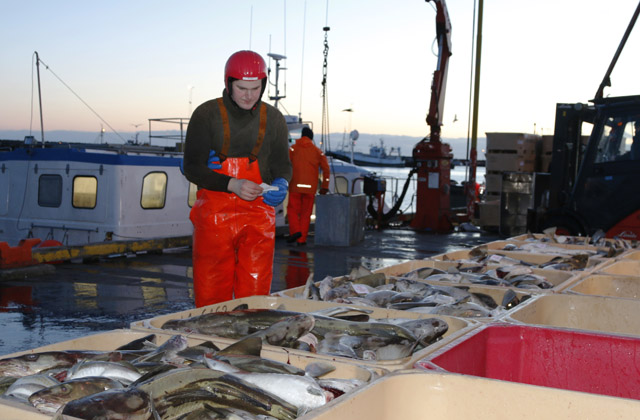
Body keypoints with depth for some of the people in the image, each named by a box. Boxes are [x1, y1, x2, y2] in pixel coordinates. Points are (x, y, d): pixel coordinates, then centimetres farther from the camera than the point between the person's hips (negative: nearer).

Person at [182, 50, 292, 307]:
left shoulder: (273, 119, 9)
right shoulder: (206, 115, -1)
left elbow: (282, 164, 12)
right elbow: (192, 168, -4)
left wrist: (281, 184, -12)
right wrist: (232, 185, -19)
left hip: (258, 217, 2)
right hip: (214, 216, -2)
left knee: (255, 293, 1)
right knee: (211, 295, 1)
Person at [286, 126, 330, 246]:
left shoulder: (293, 148, 6)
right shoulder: (318, 151, 11)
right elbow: (326, 169, 5)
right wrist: (325, 186, 7)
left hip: (295, 186, -1)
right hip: (310, 187, 2)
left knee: (293, 210, 8)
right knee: (306, 213, 7)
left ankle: (295, 231, -15)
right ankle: (301, 239, 4)